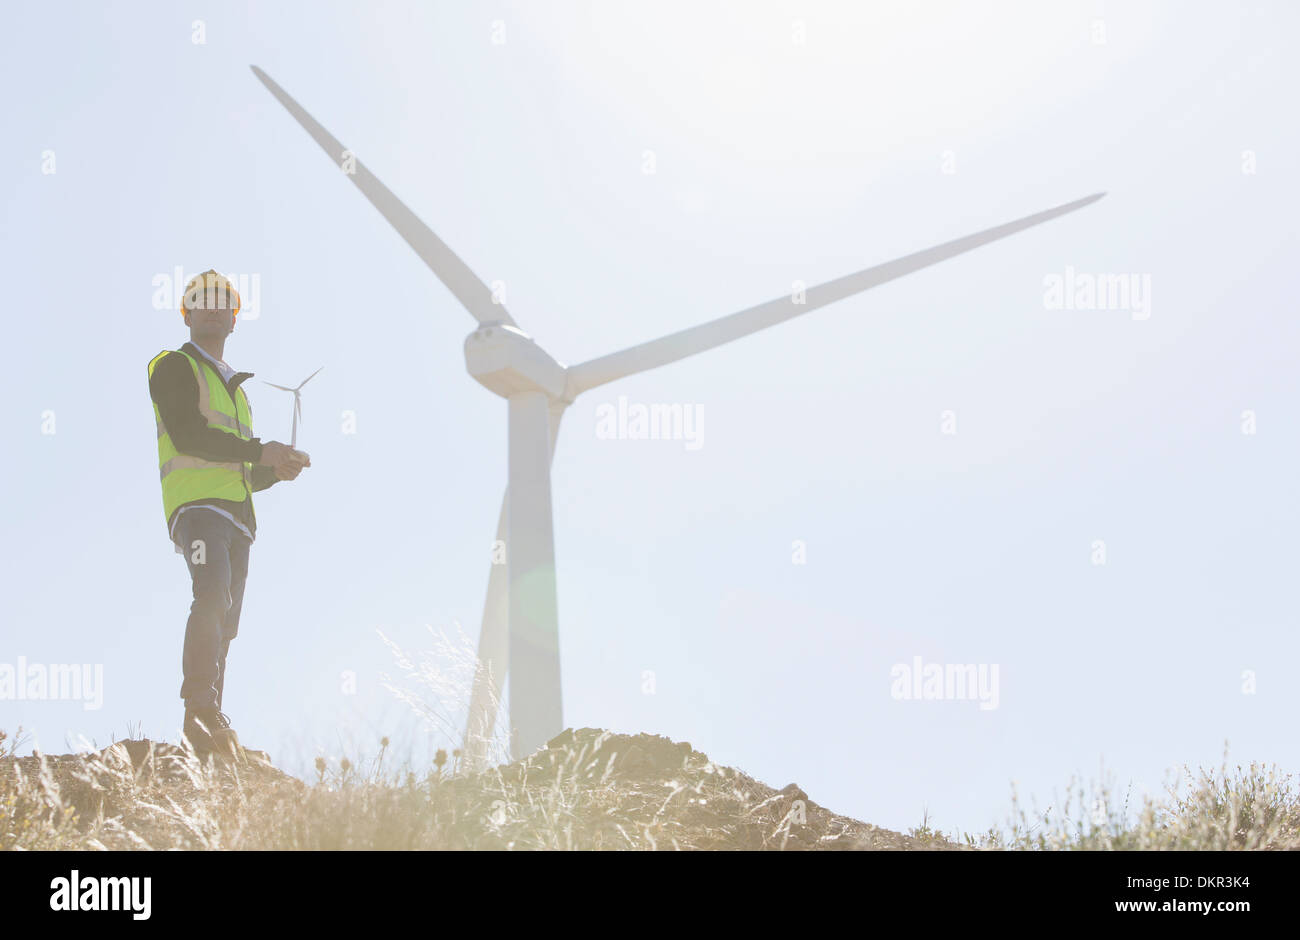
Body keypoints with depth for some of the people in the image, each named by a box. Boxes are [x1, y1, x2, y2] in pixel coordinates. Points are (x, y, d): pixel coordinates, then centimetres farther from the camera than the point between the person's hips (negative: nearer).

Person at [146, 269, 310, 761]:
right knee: (213, 597, -27)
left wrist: (275, 470, 9)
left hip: (236, 514, 8)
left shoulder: (234, 385, 31)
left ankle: (203, 722, 5)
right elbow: (187, 435, -11)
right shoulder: (174, 367, 7)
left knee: (225, 621, 3)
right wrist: (260, 451, -15)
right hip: (196, 502, -8)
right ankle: (203, 707, -32)